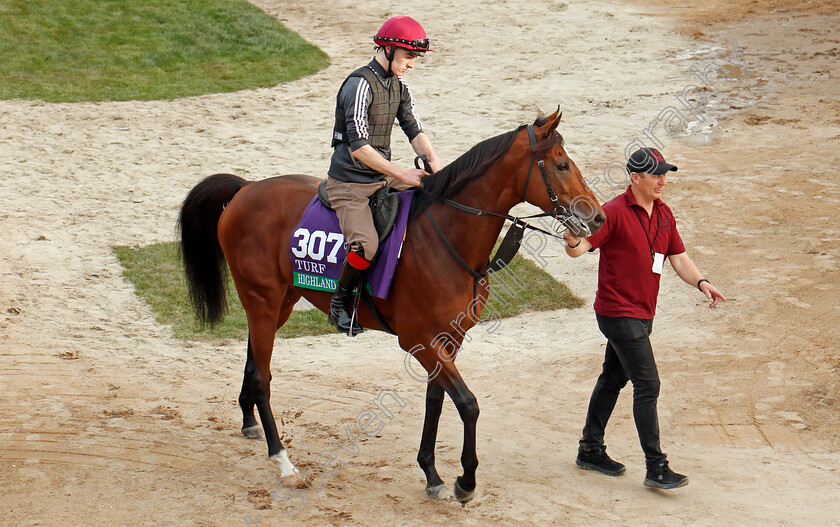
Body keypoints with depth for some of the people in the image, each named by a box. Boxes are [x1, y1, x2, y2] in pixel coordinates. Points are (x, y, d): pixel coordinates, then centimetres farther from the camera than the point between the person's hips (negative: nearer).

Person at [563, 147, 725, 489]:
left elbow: (678, 257, 12)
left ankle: (590, 449, 32)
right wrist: (573, 242, -44)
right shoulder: (615, 212, -15)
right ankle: (656, 468, -8)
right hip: (618, 313, -9)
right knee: (647, 385, -11)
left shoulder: (664, 214, 8)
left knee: (614, 379, 19)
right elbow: (580, 248, -20)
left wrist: (700, 283, -5)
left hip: (642, 313, 9)